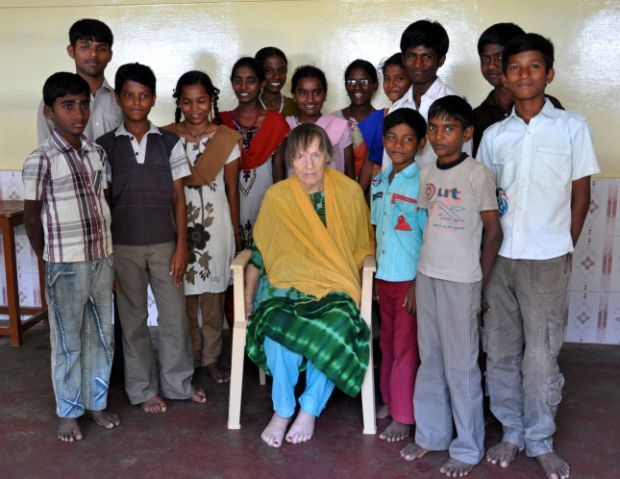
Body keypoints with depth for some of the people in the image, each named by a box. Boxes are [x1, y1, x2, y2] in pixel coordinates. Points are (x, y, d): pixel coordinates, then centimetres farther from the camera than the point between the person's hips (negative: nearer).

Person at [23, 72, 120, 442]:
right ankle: (69, 411, 24)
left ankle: (97, 402, 31)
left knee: (102, 335, 14)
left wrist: (107, 250, 10)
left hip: (102, 259, 5)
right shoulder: (41, 160, -12)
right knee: (68, 340, 8)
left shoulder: (97, 153, 4)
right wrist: (49, 261, 0)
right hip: (66, 265, -5)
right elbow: (32, 216, -6)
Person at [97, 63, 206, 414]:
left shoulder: (170, 142, 2)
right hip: (123, 246, 0)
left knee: (174, 314, 7)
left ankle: (177, 382, 25)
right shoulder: (106, 145, 1)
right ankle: (143, 389, 23)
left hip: (164, 243, 1)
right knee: (134, 318, 9)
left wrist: (181, 246, -3)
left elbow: (178, 198, 1)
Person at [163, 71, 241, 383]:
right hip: (179, 223, 0)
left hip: (216, 223, 0)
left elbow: (232, 189, 3)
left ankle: (211, 358, 21)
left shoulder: (226, 139, -1)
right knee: (184, 293, 6)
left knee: (213, 295, 6)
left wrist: (235, 235, 5)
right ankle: (190, 355, 23)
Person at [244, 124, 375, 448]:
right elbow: (259, 252, 9)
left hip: (334, 290, 0)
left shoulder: (349, 192, 2)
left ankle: (310, 409, -10)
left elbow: (363, 246, 12)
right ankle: (282, 410, -10)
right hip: (284, 286, 0)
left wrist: (348, 281, -3)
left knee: (335, 331, -33)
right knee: (278, 328, -33)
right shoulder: (277, 196, 3)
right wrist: (248, 298, 6)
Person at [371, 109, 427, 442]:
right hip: (384, 276, 7)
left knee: (405, 348, 3)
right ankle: (390, 400, 32)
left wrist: (420, 285, -16)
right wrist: (370, 275, 12)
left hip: (411, 278, -6)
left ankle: (403, 416, 14)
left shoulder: (423, 183, -12)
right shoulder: (379, 181, 8)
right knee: (387, 343, 17)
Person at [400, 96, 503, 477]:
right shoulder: (427, 174, 8)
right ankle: (431, 434, 29)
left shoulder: (477, 174, -10)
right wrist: (424, 269, 8)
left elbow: (494, 232, -7)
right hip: (426, 276, 6)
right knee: (431, 360, 14)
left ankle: (468, 448, 18)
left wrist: (480, 284, -6)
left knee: (461, 365, 3)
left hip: (461, 281, -6)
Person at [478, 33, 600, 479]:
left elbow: (581, 193, 4)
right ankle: (512, 431, 26)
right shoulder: (494, 135, 7)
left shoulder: (572, 127, 1)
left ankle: (541, 440, 21)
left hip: (547, 259, -3)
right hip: (498, 257, 3)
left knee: (541, 353, 4)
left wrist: (566, 249, 2)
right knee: (501, 351, 9)